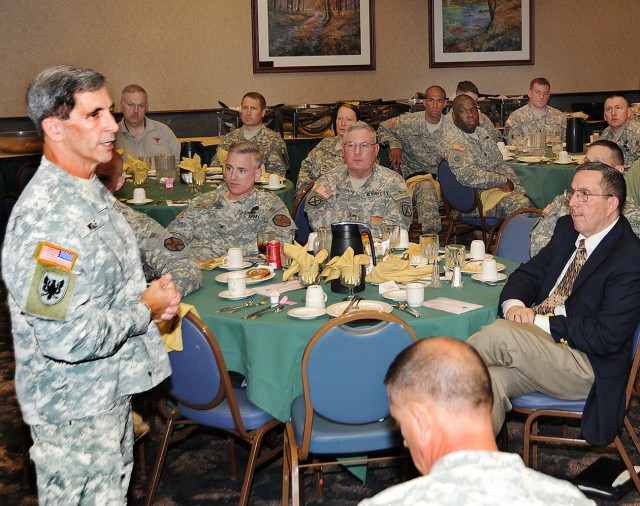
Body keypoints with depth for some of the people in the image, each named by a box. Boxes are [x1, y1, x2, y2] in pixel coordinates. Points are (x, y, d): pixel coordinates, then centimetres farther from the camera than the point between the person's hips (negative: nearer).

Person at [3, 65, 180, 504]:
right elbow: (66, 336, -32)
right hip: (75, 407, -9)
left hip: (110, 387, 9)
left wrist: (150, 294, 1)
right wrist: (146, 309, -18)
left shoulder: (92, 191, 6)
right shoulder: (46, 215, -28)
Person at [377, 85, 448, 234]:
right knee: (427, 188, -38)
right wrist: (394, 144, 3)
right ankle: (430, 234, -44)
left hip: (441, 176, 3)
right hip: (414, 175, -3)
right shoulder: (409, 122, 3)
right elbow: (383, 128, 20)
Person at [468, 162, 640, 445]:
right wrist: (513, 305, -8)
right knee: (489, 379, -25)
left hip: (589, 367, -7)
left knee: (500, 334, -30)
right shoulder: (567, 229, 13)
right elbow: (529, 272, 16)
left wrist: (540, 321, -17)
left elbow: (608, 337, -18)